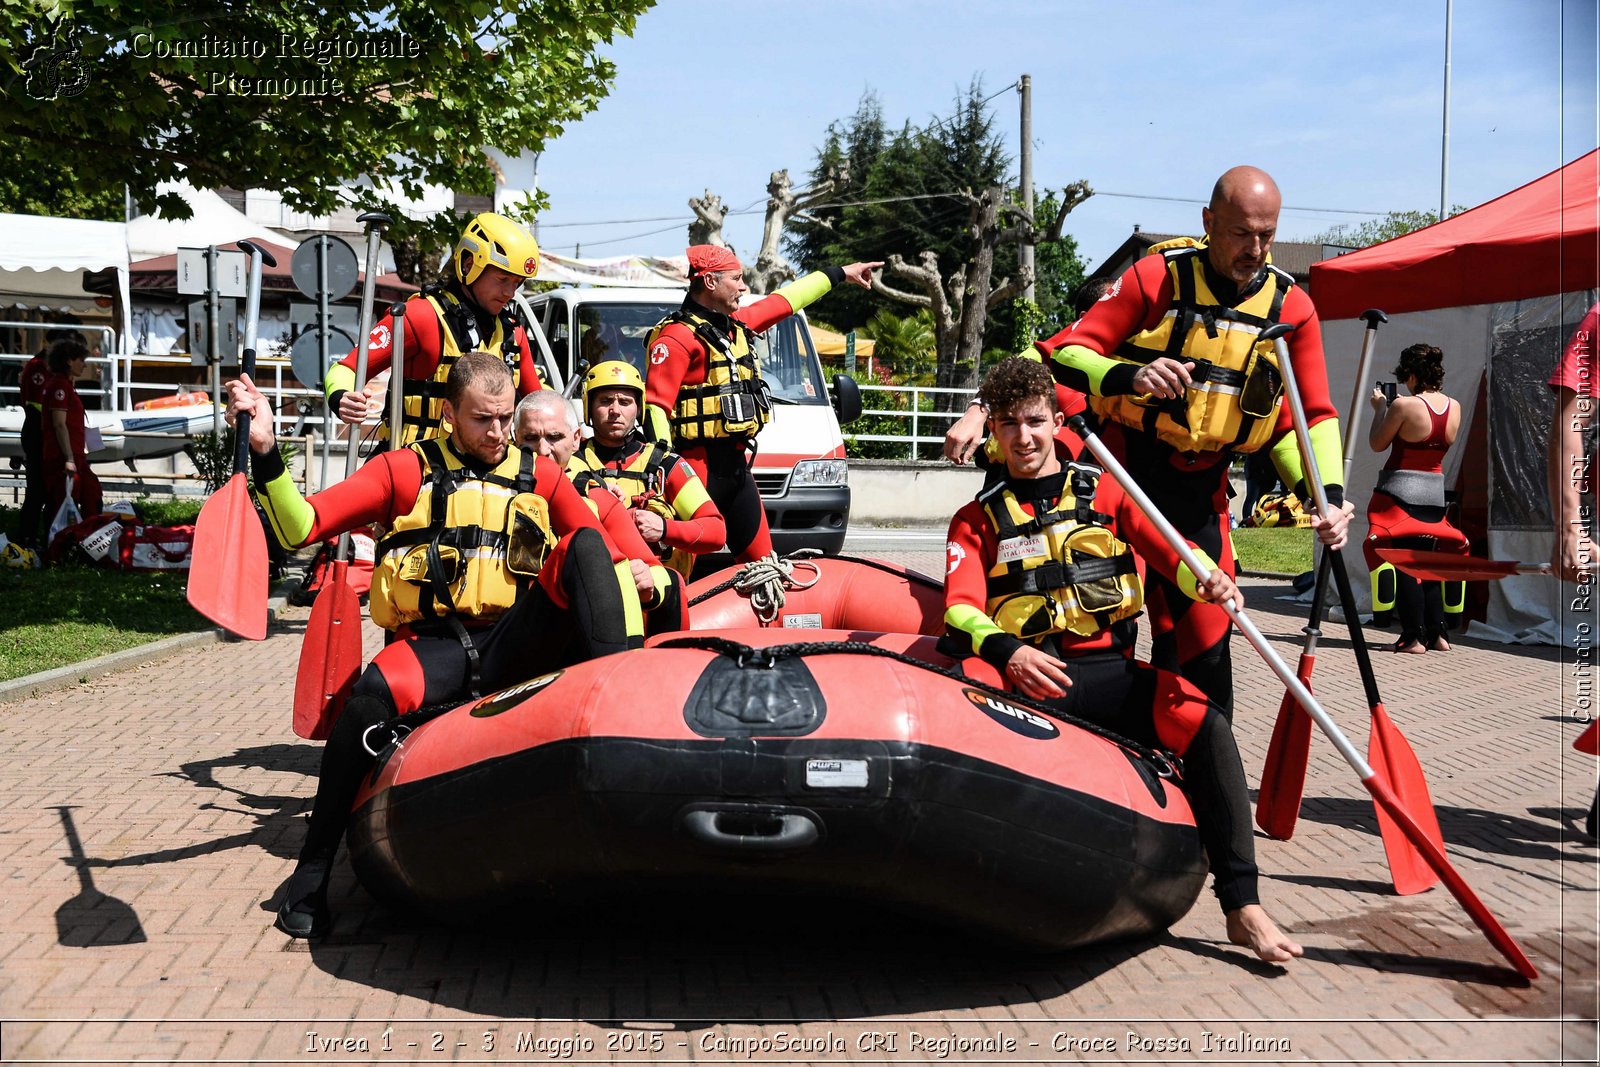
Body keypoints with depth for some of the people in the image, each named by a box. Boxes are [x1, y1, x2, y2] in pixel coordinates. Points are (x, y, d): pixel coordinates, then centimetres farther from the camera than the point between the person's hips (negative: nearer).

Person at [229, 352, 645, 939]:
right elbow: (300, 526, 5)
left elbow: (606, 552, 13)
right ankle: (311, 875, -20)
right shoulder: (406, 470, 13)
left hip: (516, 643, 1)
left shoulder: (540, 476, 19)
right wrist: (265, 451, -9)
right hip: (433, 644, -1)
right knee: (374, 691, -34)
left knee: (584, 544, -19)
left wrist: (636, 573, -10)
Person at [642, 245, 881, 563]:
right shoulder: (677, 337, -12)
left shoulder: (736, 324, 15)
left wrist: (838, 273, 40)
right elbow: (655, 406, -17)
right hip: (697, 465, -9)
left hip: (736, 462, 9)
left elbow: (784, 302, 30)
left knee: (762, 559, 14)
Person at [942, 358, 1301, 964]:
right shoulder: (978, 520, 14)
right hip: (1024, 673, -1)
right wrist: (1008, 652, -25)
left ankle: (1242, 906, -22)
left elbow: (1170, 550, 3)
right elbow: (961, 609, -2)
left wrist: (1208, 578, -23)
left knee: (1208, 726, -27)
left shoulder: (1104, 492, 16)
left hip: (1110, 670, 1)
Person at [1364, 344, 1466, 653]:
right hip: (1435, 492, 6)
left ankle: (1413, 637, -4)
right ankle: (1436, 633, 15)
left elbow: (1377, 444, -5)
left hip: (1400, 492, -6)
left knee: (1404, 564, -3)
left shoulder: (1404, 405, -15)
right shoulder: (1454, 407, 4)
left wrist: (1379, 408, 9)